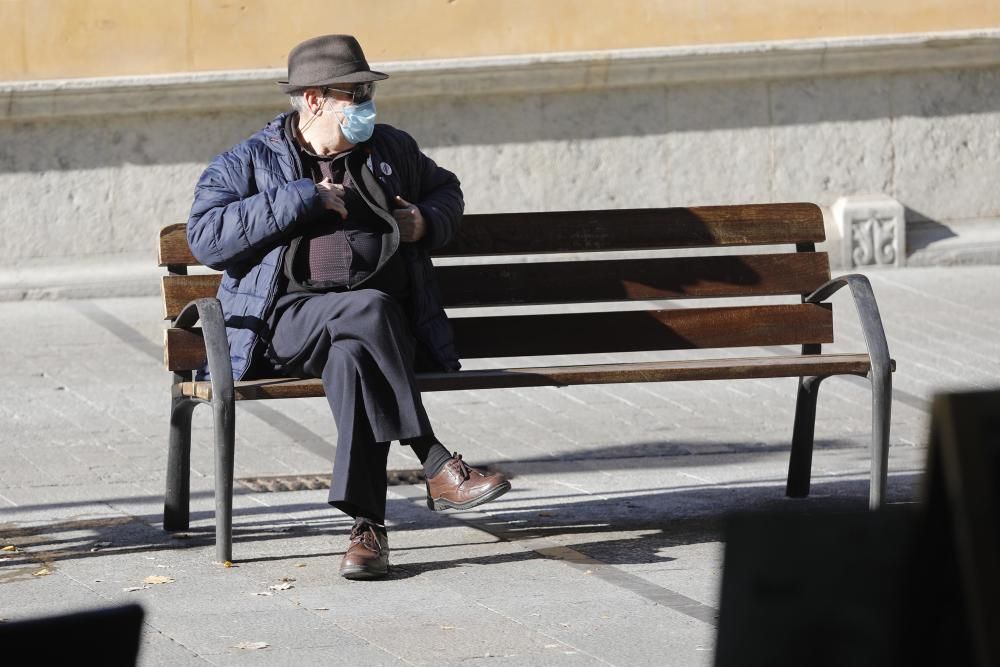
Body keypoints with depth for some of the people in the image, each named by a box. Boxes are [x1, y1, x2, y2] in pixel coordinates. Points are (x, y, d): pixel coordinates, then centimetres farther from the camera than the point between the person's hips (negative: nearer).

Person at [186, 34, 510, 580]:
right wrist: (303, 200, -10)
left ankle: (366, 523, -39)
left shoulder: (391, 150, 21)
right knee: (369, 310, -36)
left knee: (351, 357, -36)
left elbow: (445, 188, 39)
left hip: (385, 325, 2)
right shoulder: (245, 165, 9)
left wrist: (428, 222, 14)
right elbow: (206, 239, -7)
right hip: (288, 321, -2)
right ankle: (436, 466, -34)